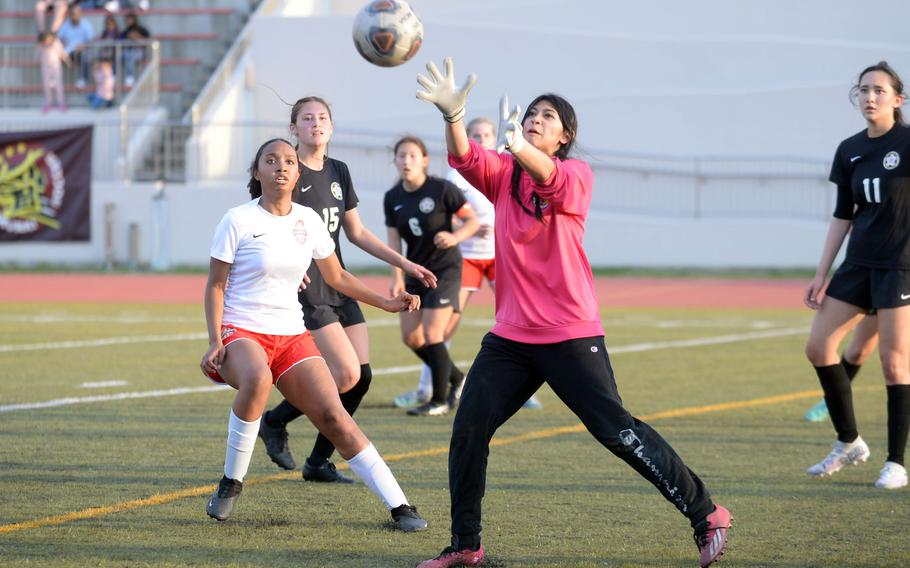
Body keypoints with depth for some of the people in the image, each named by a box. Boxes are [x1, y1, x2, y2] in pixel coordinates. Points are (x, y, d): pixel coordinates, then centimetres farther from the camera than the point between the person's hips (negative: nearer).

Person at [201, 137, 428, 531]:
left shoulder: (308, 221, 7)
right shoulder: (238, 221, -6)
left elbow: (337, 277, 20)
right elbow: (215, 285, -3)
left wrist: (386, 303, 10)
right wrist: (215, 341, -15)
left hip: (291, 336, 4)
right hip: (241, 332, -4)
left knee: (334, 417, -10)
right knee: (257, 380, -38)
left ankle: (398, 506, -9)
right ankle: (231, 482, -20)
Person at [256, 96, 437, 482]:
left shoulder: (338, 172, 13)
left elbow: (357, 232, 21)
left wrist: (405, 264, 17)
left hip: (338, 286, 8)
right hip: (304, 287, -7)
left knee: (361, 376, -1)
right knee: (346, 374, -16)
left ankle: (319, 462, 10)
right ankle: (275, 422, 5)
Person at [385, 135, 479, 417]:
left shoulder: (442, 189, -14)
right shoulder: (392, 198, 1)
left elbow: (472, 220, -8)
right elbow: (394, 240, 1)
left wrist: (455, 237, -27)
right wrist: (397, 277, -10)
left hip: (445, 269, -6)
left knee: (431, 334, -12)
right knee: (410, 336, 3)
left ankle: (440, 401, 1)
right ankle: (456, 378, 25)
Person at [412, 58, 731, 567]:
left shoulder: (577, 175, -5)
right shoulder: (502, 173, 7)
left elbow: (551, 179, -29)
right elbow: (465, 158, -13)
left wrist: (519, 147, -51)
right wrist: (453, 115, -35)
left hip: (570, 337, -5)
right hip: (511, 335, 5)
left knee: (619, 431, -8)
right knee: (469, 430, -3)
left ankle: (707, 516, 3)